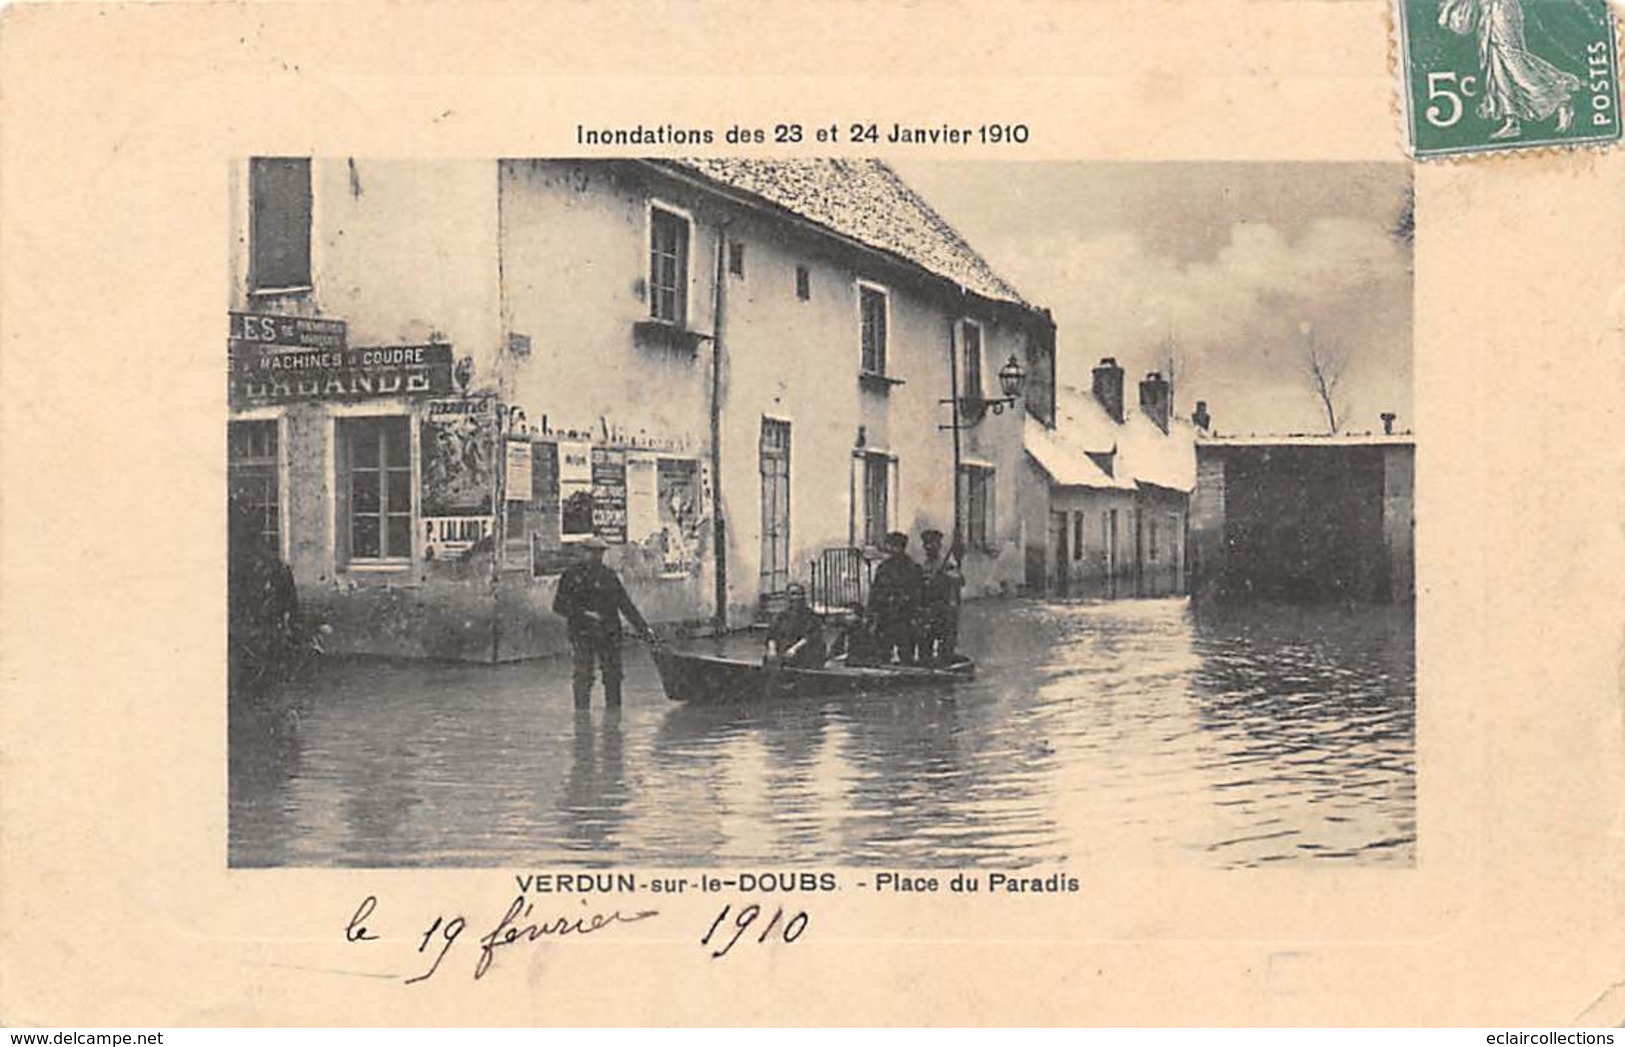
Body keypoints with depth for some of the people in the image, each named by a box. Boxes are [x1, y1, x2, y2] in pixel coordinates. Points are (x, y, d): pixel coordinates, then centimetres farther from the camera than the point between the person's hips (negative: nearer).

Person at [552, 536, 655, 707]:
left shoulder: (609, 576, 10)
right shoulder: (572, 574, -1)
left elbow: (626, 605, 12)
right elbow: (558, 606, -3)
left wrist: (643, 628, 6)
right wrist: (584, 613, -13)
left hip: (609, 635, 4)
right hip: (582, 635, -4)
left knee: (613, 677, 4)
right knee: (583, 678, -4)